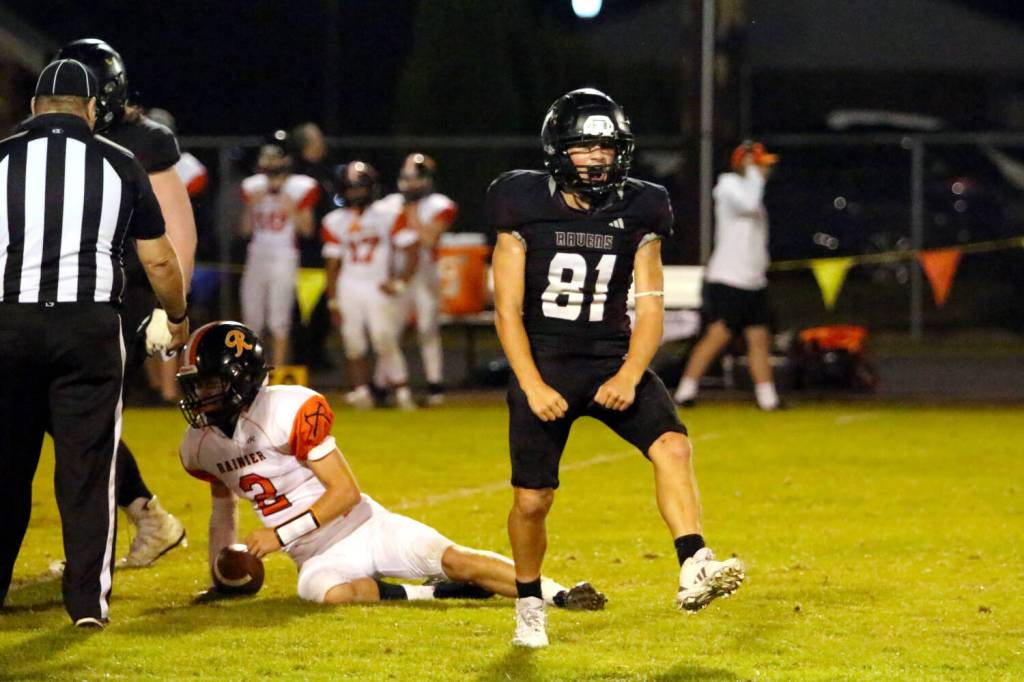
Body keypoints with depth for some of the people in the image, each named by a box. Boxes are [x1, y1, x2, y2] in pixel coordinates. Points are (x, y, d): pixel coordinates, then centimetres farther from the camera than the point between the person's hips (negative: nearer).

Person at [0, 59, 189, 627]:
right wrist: (178, 318, 25)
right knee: (87, 466, 3)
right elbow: (159, 261, 8)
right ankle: (87, 600, 0)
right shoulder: (119, 165, 4)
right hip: (90, 325, -1)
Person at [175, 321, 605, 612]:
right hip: (319, 557, 4)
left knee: (453, 560, -23)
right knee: (328, 593, -34)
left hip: (365, 528, -4)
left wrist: (282, 534, -21)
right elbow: (222, 502, 25)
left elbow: (346, 491, -18)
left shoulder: (287, 412, -17)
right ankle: (431, 595, -17)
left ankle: (560, 596, -17)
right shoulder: (201, 446, 4)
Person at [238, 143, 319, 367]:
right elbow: (245, 230, 7)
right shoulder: (254, 189, 6)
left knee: (279, 320, -6)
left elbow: (307, 230, -3)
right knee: (252, 316, 8)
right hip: (257, 255, 4)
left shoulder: (298, 189, -4)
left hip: (284, 257, -4)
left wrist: (292, 211, -18)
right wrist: (251, 206, -8)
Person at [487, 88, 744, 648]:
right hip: (542, 364, -2)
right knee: (532, 500, 2)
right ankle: (529, 607, 26)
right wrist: (533, 387, -15)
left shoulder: (637, 214, 1)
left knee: (672, 445, -24)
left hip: (614, 362, 2)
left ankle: (694, 570, -33)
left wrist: (629, 376, -15)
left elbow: (649, 309, 1)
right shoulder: (525, 209, -6)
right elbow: (508, 311, -5)